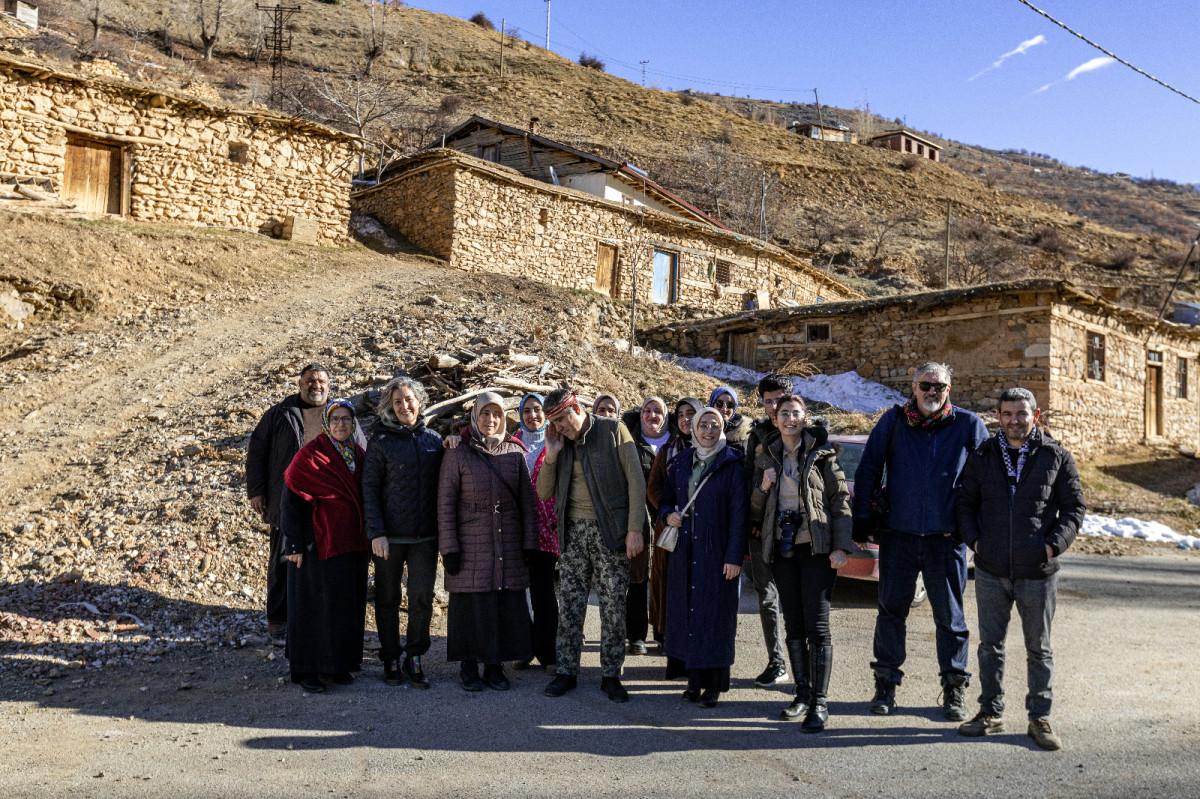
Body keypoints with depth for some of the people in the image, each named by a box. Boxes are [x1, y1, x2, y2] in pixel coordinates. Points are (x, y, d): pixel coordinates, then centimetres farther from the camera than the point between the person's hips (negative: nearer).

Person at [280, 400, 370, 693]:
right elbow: (290, 499, -11)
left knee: (348, 603, 11)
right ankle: (307, 669, 13)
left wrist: (366, 540, 12)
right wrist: (294, 544, -14)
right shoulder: (310, 455, -10)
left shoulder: (359, 455, 7)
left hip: (351, 544, 6)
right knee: (315, 603, 1)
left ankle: (338, 665, 24)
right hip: (318, 542, -6)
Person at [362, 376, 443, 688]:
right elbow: (369, 490, -5)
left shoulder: (433, 440, 7)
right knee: (388, 599, 8)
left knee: (422, 597, -2)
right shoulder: (381, 442, -2)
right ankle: (391, 661, 22)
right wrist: (376, 533, -11)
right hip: (390, 535, -2)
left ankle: (414, 659, 16)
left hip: (425, 535, 2)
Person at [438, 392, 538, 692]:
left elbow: (527, 501, 9)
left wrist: (529, 542, 3)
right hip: (471, 544, -3)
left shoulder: (515, 452, 7)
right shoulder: (457, 454, -1)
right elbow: (445, 503, -2)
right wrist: (449, 548, -7)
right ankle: (469, 667, 18)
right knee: (470, 605, 3)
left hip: (509, 544, 3)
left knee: (508, 605, 4)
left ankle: (495, 666, 18)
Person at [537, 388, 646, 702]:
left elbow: (636, 482, -5)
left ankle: (610, 675, 14)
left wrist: (634, 529, -11)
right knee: (569, 604, 6)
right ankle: (567, 671, 19)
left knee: (613, 606, 1)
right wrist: (551, 454, -4)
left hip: (609, 531, -4)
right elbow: (544, 493, 9)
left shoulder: (613, 431, -3)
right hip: (573, 532, 4)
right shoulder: (561, 442, 10)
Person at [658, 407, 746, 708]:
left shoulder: (732, 466, -4)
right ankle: (694, 679, 16)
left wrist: (734, 557, -13)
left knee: (714, 614, -1)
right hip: (683, 551, 5)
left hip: (716, 552, -4)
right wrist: (668, 514, -4)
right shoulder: (680, 463, 10)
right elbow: (666, 499, 19)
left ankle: (713, 684, 8)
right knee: (684, 612, 6)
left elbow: (738, 514, -8)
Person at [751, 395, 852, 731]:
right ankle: (803, 693, 20)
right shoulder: (766, 457, 11)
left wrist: (841, 545, -11)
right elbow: (756, 511, 14)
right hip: (782, 549, 4)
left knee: (817, 625, -8)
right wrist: (763, 488, -7)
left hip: (816, 548, -4)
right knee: (794, 624, 9)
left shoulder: (821, 453, 0)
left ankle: (820, 703, -1)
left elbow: (841, 498, -2)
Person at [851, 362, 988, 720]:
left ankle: (954, 688, 22)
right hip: (898, 533, 1)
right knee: (891, 610, 8)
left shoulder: (968, 425, 2)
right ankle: (886, 683, 22)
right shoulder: (893, 422, 3)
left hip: (947, 538, -1)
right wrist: (862, 517, 1)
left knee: (949, 615, 8)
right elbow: (868, 470, 6)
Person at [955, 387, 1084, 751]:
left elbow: (1073, 508, 3)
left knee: (1039, 648, 10)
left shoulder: (1057, 458, 0)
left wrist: (1053, 544, -10)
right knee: (990, 644, 11)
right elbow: (965, 503, 12)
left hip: (1038, 572, -2)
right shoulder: (982, 457, 4)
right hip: (991, 571, 2)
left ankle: (1039, 718, 23)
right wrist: (974, 539, -2)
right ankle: (991, 713, 24)